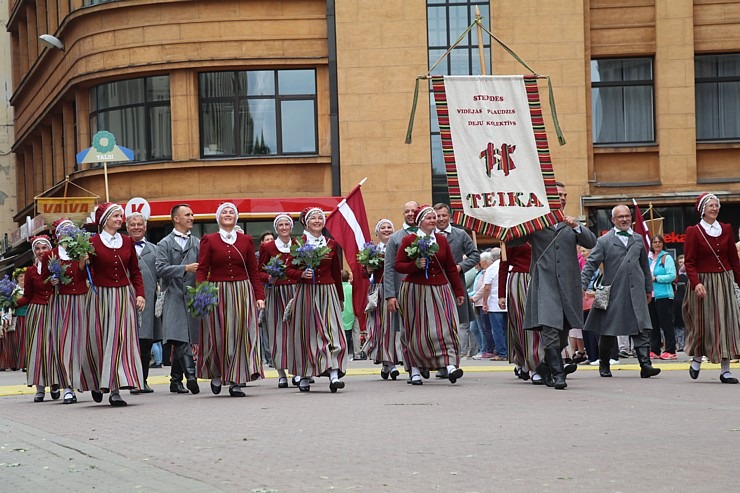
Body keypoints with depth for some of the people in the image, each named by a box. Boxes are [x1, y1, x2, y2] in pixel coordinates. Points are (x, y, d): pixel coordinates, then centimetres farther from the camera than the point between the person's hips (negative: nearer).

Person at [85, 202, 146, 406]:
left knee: (121, 340, -4)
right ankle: (96, 383, 23)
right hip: (101, 296, -3)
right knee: (98, 341, 2)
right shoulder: (92, 242, -4)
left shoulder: (127, 242, 8)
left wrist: (140, 294, 2)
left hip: (124, 296, 3)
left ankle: (115, 390, -5)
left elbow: (135, 271, 11)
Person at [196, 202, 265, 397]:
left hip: (242, 293, 2)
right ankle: (216, 374, 23)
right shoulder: (209, 241, 4)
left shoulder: (246, 241, 10)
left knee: (241, 335, -3)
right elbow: (202, 270, -1)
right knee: (218, 336, 0)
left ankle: (235, 381, 1)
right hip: (217, 294, -2)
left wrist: (259, 296, 2)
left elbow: (253, 272, 10)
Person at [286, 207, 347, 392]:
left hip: (328, 293, 2)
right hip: (306, 293, -2)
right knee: (306, 334, 3)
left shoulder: (331, 244, 9)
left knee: (332, 332, -10)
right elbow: (290, 270, 2)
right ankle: (304, 376, 14)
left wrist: (340, 298, 20)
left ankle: (334, 374, -18)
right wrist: (302, 274, -19)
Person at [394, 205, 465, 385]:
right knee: (417, 331, 2)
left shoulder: (442, 240, 10)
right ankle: (415, 370, 11)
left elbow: (451, 268, 13)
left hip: (439, 289, 3)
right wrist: (415, 265, -20)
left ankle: (450, 364, -20)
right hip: (415, 290, -3)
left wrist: (459, 291, 13)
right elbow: (398, 265, -2)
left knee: (445, 326, -12)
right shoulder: (408, 240, -1)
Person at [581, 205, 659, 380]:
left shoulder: (638, 239, 16)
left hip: (636, 293, 3)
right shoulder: (604, 241, 3)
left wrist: (649, 288, 25)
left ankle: (645, 365, -14)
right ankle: (604, 364, 22)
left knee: (642, 329, -10)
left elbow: (645, 265, 24)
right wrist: (582, 285, -11)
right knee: (608, 331, 4)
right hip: (613, 292, -2)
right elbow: (590, 265, 0)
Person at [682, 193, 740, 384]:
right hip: (703, 282, -3)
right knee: (703, 323, 0)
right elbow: (689, 262, -8)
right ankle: (696, 359, 26)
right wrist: (696, 283, -22)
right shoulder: (693, 232, -3)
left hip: (724, 281, 3)